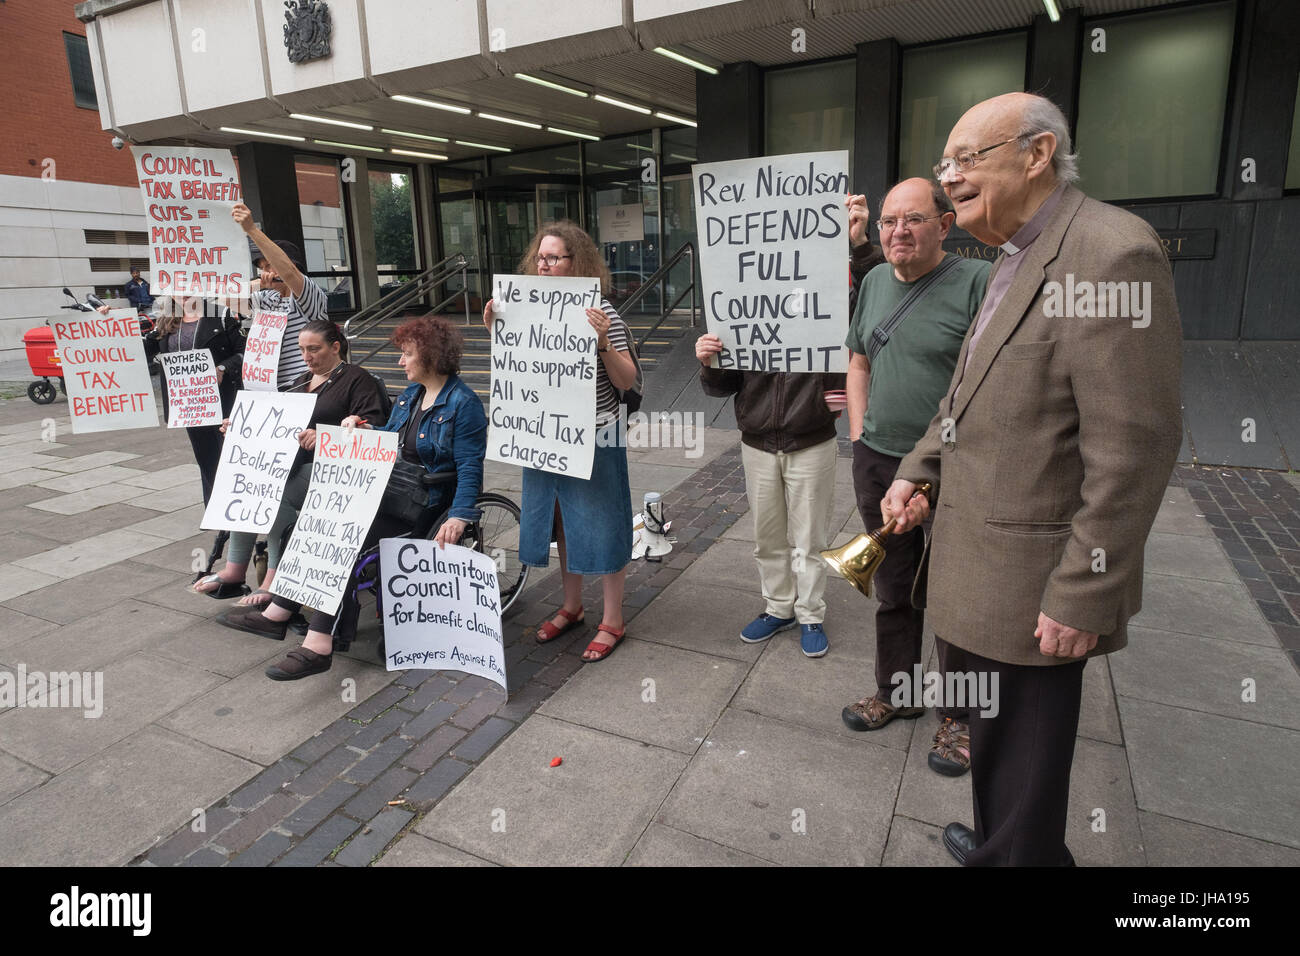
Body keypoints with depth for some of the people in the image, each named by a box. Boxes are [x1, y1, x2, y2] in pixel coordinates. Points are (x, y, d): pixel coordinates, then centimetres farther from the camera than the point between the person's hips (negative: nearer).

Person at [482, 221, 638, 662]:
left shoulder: (601, 312, -11)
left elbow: (626, 381, -12)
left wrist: (603, 341, -27)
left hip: (594, 438, -6)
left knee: (601, 524, 3)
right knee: (561, 521, 17)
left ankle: (612, 620, 19)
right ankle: (571, 606, 36)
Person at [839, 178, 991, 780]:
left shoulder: (977, 281, -11)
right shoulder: (875, 281, 9)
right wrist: (860, 435, 8)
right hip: (878, 462, 6)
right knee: (893, 589, 18)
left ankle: (957, 716, 27)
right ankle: (896, 692, 37)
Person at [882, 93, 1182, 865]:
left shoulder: (1111, 254, -19)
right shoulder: (1014, 264, 12)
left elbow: (1134, 447, -22)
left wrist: (1082, 596, -20)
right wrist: (917, 473, 5)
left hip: (1033, 586, -9)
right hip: (981, 565, 9)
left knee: (1018, 757, 9)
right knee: (992, 732, 25)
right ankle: (999, 843, 47)